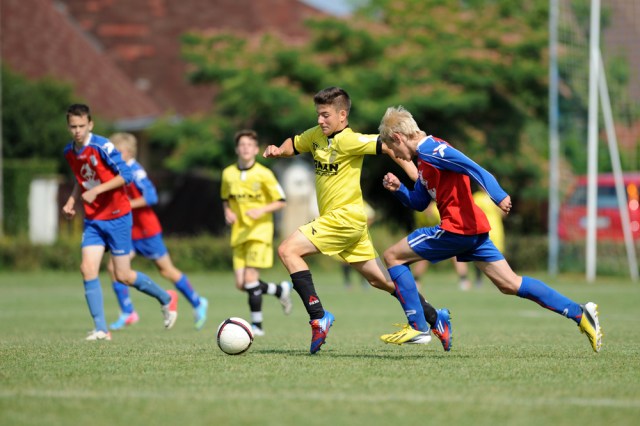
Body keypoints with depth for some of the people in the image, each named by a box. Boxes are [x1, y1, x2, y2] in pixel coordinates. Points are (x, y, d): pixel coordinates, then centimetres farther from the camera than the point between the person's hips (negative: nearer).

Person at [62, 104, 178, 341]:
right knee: (88, 268, -11)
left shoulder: (101, 146, -17)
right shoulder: (69, 152, 5)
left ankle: (166, 298, 24)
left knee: (123, 275, -1)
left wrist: (96, 191, -25)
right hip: (92, 220, 6)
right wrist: (71, 201, 6)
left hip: (117, 217, -6)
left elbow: (125, 175, -19)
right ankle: (101, 329, -9)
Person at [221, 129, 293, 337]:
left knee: (250, 278, -15)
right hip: (239, 233, 5)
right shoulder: (228, 174, 5)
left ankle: (257, 325, -5)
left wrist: (262, 210, -18)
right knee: (241, 284, -1)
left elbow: (281, 202, -3)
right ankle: (281, 290, 25)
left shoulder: (264, 174, -7)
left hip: (260, 231, -5)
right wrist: (227, 212, 0)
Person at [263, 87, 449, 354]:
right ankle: (435, 318, 25)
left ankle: (318, 317, -20)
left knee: (288, 250, -17)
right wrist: (277, 150, 4)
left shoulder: (349, 140, -15)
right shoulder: (315, 136, 9)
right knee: (380, 280, 16)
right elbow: (293, 145, 25)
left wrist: (416, 178, -23)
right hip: (347, 221, 9)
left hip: (345, 218, -9)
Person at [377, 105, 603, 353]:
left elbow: (472, 167, -23)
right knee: (510, 285, 7)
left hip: (457, 229, -10)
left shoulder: (429, 149, -10)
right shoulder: (424, 160, 22)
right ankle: (579, 313, 1)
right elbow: (417, 203, 29)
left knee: (393, 256, 0)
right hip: (474, 230, 10)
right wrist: (398, 188, 11)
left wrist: (498, 196, -35)